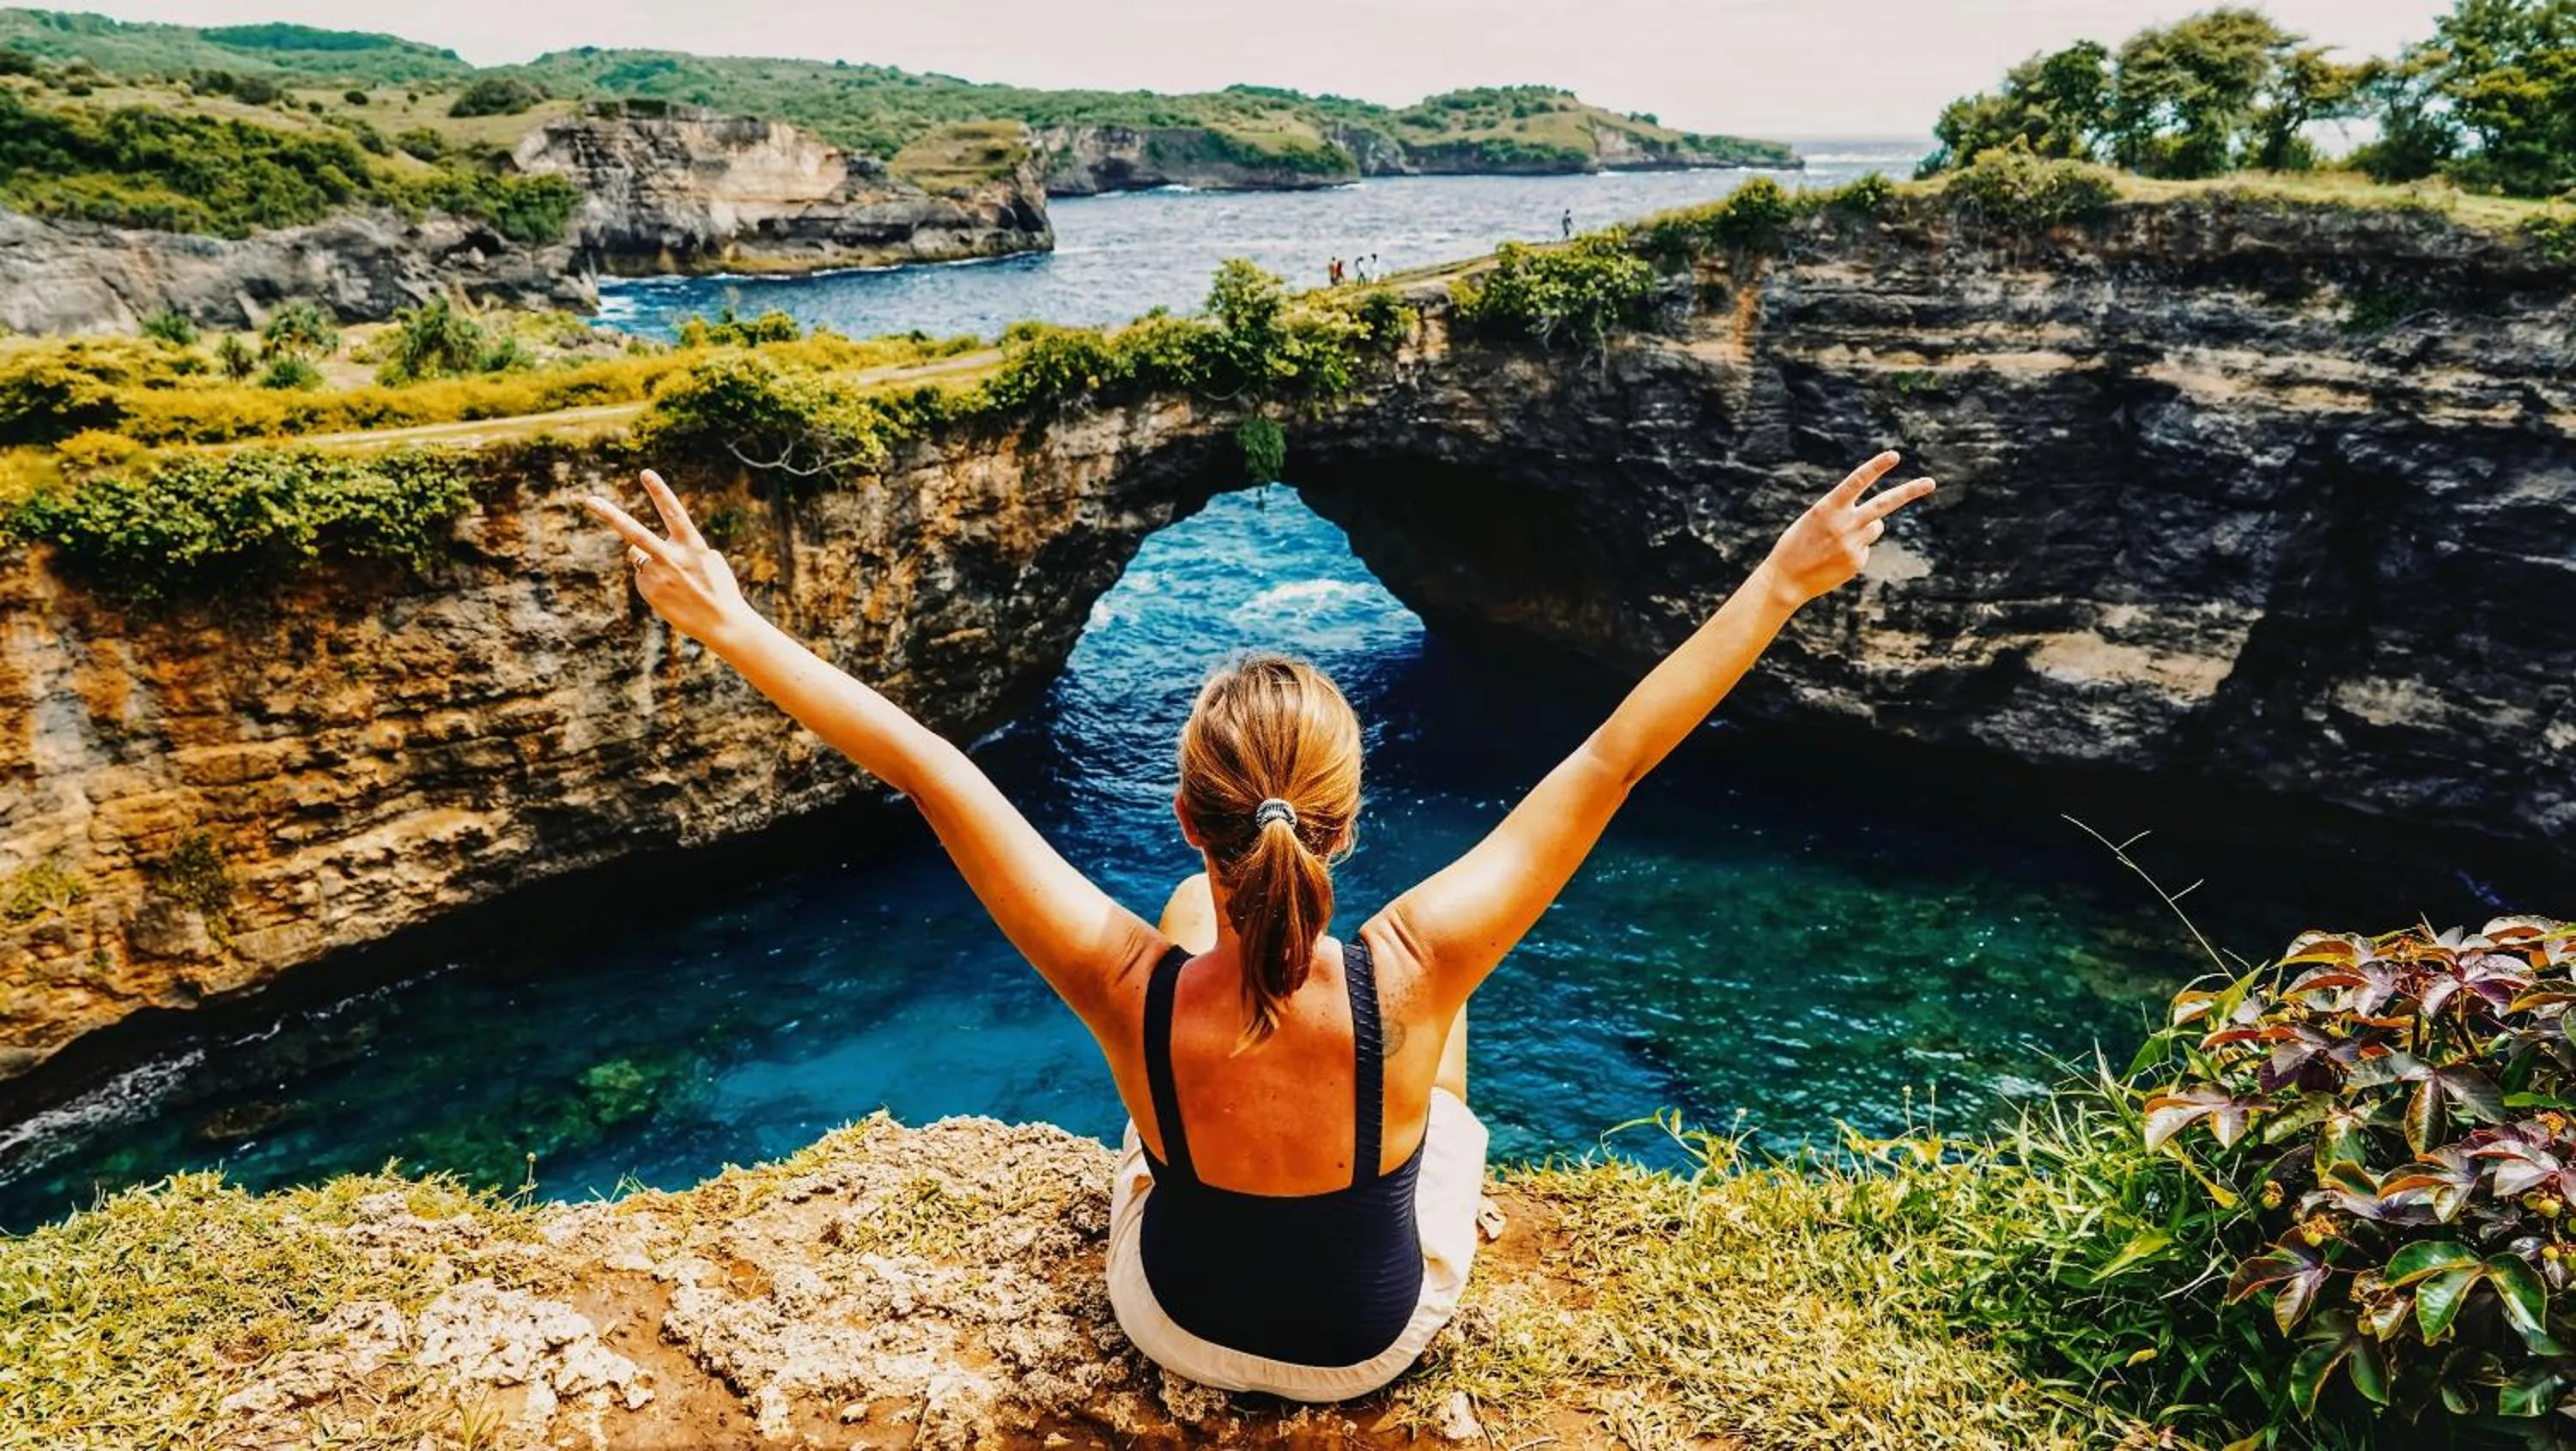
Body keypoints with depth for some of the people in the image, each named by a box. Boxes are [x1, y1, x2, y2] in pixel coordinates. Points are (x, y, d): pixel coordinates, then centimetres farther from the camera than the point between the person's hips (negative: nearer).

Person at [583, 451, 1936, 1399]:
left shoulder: (1132, 986, -36)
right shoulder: (1411, 976, -37)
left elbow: (925, 768, -32)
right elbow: (1612, 758, -32)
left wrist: (729, 623, -24)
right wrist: (1784, 581, -25)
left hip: (1171, 1321, 1)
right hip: (1375, 1342, 0)